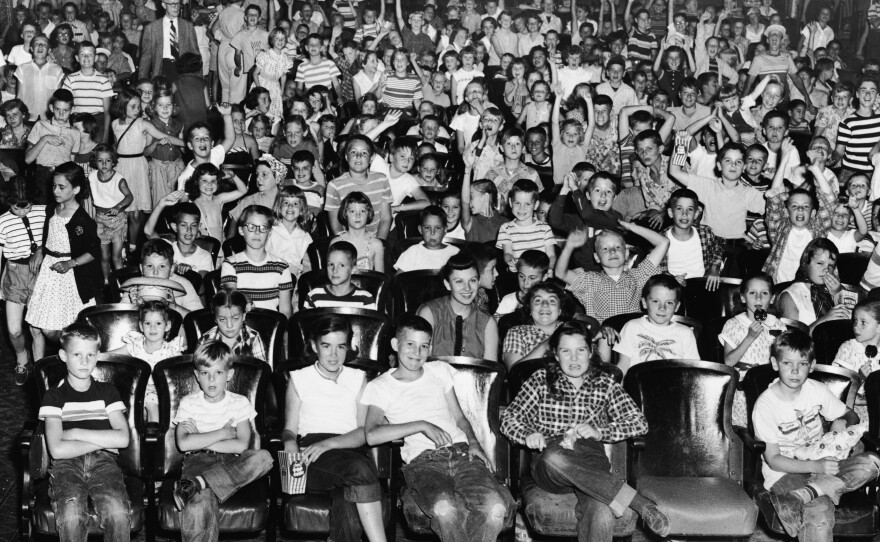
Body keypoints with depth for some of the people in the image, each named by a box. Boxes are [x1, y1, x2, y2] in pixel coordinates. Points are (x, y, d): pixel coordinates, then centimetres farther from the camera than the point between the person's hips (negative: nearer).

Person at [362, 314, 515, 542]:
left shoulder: (440, 371, 22)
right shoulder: (379, 387, 9)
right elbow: (372, 435, -7)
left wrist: (474, 444, 2)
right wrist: (422, 425, -11)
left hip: (461, 453, 3)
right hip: (422, 461, -3)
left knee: (496, 508, -28)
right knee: (445, 508, -37)